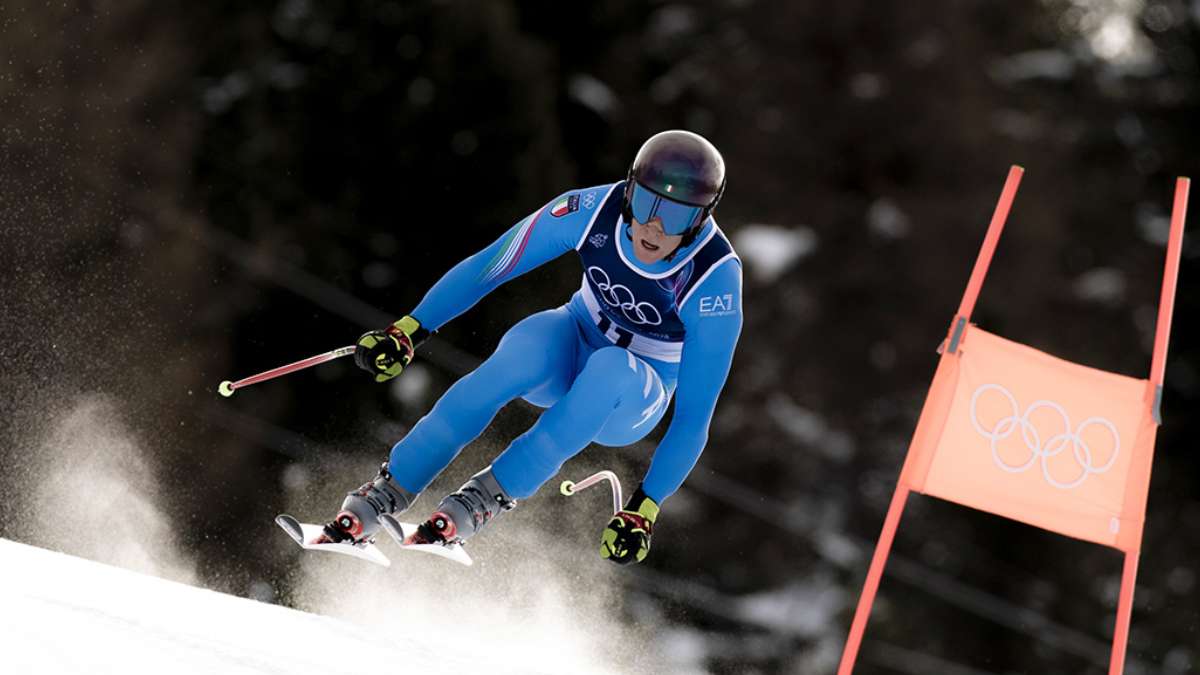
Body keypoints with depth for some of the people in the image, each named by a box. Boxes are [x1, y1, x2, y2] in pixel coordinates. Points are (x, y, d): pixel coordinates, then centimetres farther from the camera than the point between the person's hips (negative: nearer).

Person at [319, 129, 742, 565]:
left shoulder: (716, 282, -29)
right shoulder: (594, 211, -23)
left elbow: (695, 415, -25)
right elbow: (486, 268, -14)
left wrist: (645, 510, -29)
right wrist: (408, 330, -20)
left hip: (632, 400, -2)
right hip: (574, 341, 2)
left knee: (609, 369, -39)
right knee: (517, 361, -35)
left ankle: (480, 502, -32)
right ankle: (378, 499, -30)